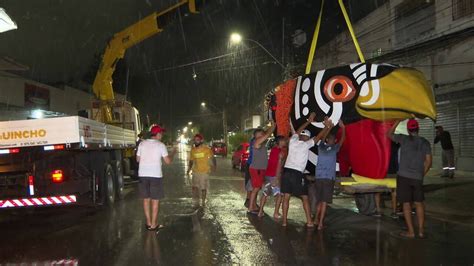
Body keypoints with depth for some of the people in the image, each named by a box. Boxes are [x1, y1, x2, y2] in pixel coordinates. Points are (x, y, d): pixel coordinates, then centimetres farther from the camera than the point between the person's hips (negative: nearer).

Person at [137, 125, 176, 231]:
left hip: (143, 174, 4)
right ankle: (153, 224, 8)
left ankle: (149, 223, 18)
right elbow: (168, 161, -5)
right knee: (155, 200, 5)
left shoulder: (142, 143, 3)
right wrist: (173, 153, 12)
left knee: (146, 199, 12)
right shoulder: (161, 145, -6)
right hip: (155, 175, -3)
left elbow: (138, 159, 9)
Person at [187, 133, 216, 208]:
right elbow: (191, 161, 13)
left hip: (204, 172, -2)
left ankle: (203, 203, 23)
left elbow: (212, 158, -1)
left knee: (203, 188, 6)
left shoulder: (207, 149, -8)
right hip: (195, 172, 3)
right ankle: (195, 202, -1)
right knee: (195, 187, -11)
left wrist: (214, 165, -19)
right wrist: (189, 169, -1)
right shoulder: (193, 150, 4)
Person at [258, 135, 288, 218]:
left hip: (267, 174, 7)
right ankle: (276, 213, 0)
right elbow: (279, 164, -18)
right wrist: (277, 178, -20)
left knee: (265, 193, 15)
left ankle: (260, 211, 16)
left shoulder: (273, 149, 12)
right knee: (279, 194, 4)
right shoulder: (282, 151, -10)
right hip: (275, 175, -7)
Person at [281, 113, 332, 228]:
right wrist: (326, 126, 15)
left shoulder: (292, 141, 9)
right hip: (297, 173, -5)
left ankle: (284, 220, 9)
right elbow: (318, 137, 3)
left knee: (286, 196, 7)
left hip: (286, 171, 5)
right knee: (304, 197, 4)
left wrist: (309, 121, 35)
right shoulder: (306, 145, -4)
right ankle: (309, 222, 4)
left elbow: (298, 131, 27)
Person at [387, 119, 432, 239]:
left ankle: (411, 232, 6)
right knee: (419, 203, 14)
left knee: (406, 204, 2)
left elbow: (389, 134, 11)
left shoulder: (404, 139, -5)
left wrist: (398, 121, 18)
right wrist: (421, 174, 16)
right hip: (417, 178, 3)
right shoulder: (425, 142, 5)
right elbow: (428, 161, 5)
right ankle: (421, 230, 15)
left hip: (404, 176, -3)